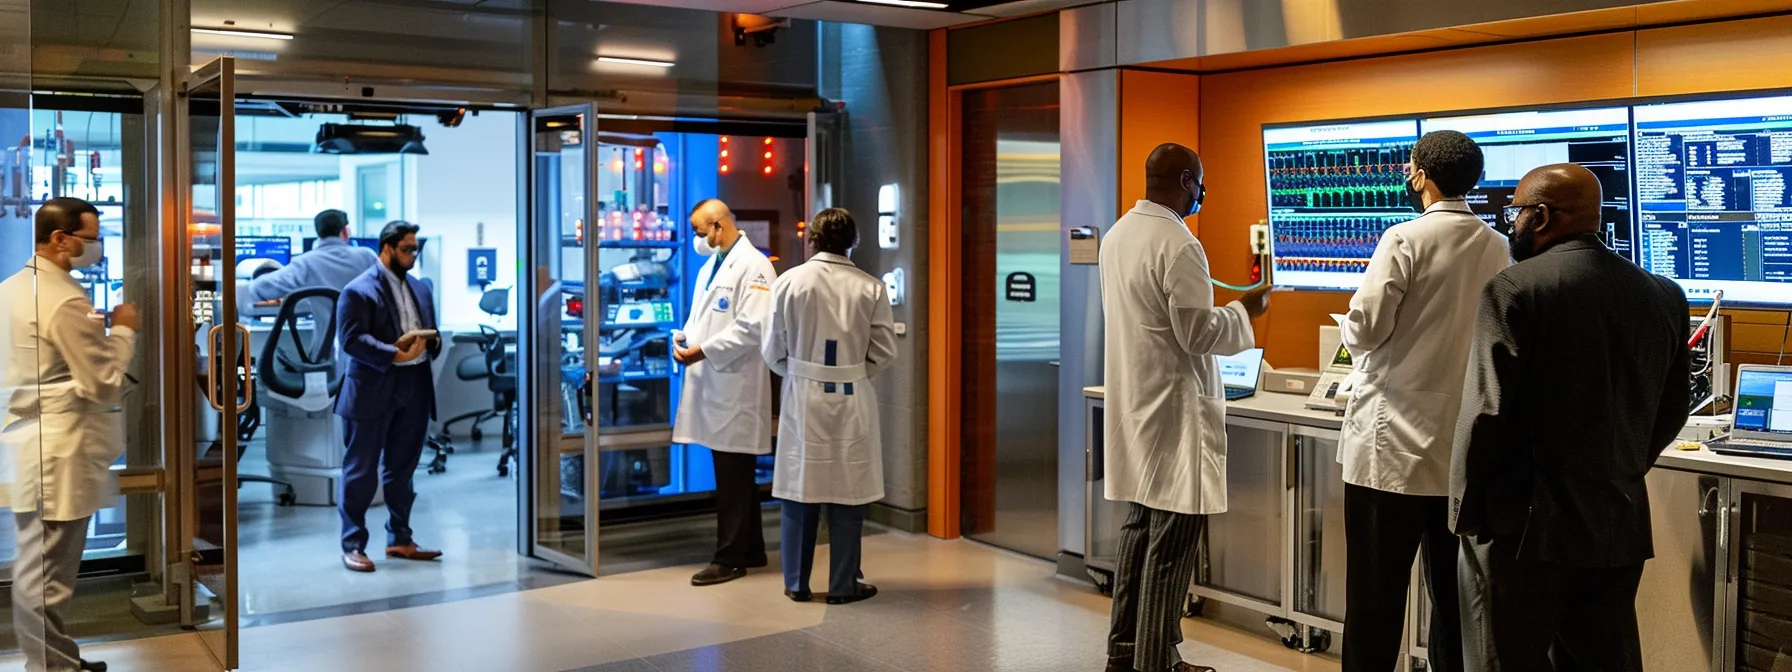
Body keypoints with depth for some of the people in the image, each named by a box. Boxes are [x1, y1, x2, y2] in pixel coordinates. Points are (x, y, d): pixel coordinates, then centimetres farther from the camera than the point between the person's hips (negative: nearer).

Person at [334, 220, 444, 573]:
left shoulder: (420, 288, 16)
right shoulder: (358, 290, -7)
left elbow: (431, 332, 19)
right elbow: (351, 339, -17)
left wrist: (432, 343, -5)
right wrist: (395, 355, -24)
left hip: (415, 388, 7)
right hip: (373, 390, -6)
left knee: (402, 469, 14)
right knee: (362, 471, 1)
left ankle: (400, 540, 23)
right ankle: (352, 545, 7)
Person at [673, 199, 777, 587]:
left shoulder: (753, 266, -11)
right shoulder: (711, 266, 17)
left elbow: (753, 327, -20)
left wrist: (704, 350, -18)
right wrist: (683, 339, 6)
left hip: (736, 386, -9)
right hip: (712, 384, 9)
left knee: (734, 477, -2)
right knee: (733, 475, 14)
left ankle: (731, 559, 5)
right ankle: (751, 551, 23)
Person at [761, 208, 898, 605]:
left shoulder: (789, 282, -5)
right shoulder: (871, 288, -6)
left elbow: (773, 351, -1)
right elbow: (884, 354, -3)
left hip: (803, 398, 1)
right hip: (852, 401, -1)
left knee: (800, 490, 10)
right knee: (847, 495, 8)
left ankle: (797, 583, 19)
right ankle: (843, 584, 15)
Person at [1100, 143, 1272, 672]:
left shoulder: (1117, 235, 9)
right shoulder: (1178, 245, -18)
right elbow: (1198, 332, -18)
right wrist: (1244, 310, -1)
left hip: (1133, 405, 9)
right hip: (1173, 410, -9)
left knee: (1139, 529, 16)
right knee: (1170, 543, -2)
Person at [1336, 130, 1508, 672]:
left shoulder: (1405, 239, -11)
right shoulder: (1497, 249, 5)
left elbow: (1365, 327, -13)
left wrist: (1352, 331, 8)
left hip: (1394, 442, -5)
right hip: (1464, 444, 5)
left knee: (1376, 592, 0)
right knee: (1454, 591, 13)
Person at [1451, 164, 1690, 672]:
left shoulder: (1514, 287, -12)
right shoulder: (1664, 296, 6)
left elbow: (1487, 412, -15)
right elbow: (1671, 410, 11)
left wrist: (1465, 509, -5)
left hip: (1523, 528, -6)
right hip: (1620, 526, 6)